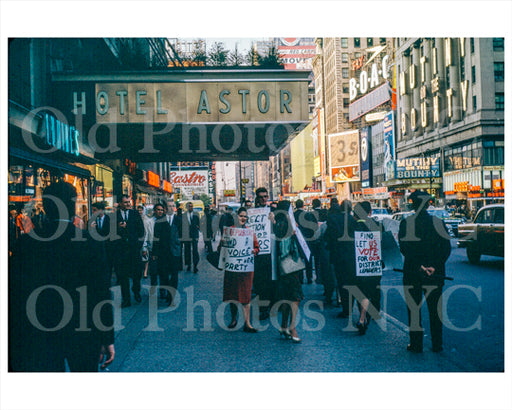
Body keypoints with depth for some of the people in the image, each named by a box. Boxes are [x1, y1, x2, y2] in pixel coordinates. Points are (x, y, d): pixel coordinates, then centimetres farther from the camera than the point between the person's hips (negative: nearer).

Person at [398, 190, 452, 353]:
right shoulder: (438, 223, 0)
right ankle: (437, 344, 19)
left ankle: (416, 344, 11)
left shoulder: (405, 223, -7)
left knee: (413, 309, 7)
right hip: (435, 273, 3)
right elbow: (446, 249, -4)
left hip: (412, 272, -2)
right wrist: (434, 266, -9)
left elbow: (404, 248, -14)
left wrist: (419, 266, -13)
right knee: (435, 309, 13)